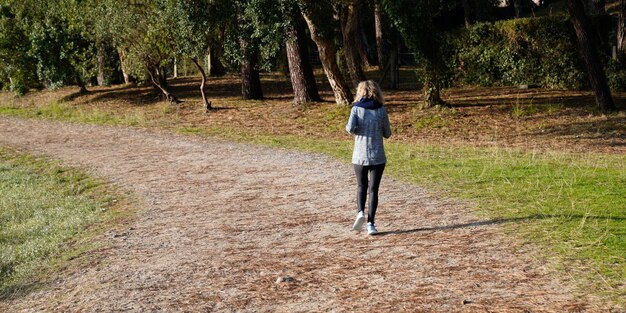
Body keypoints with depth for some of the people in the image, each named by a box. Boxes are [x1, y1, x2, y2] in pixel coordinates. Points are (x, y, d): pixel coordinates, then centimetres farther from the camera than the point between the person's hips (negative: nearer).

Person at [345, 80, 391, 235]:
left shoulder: (356, 108, -3)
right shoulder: (381, 110, 0)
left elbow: (350, 128, -15)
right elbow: (387, 133, 4)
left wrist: (353, 130, 7)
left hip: (360, 156, 0)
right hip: (377, 156, 0)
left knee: (361, 187, 17)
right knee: (373, 189, 5)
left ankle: (360, 212, -6)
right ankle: (371, 223, 0)